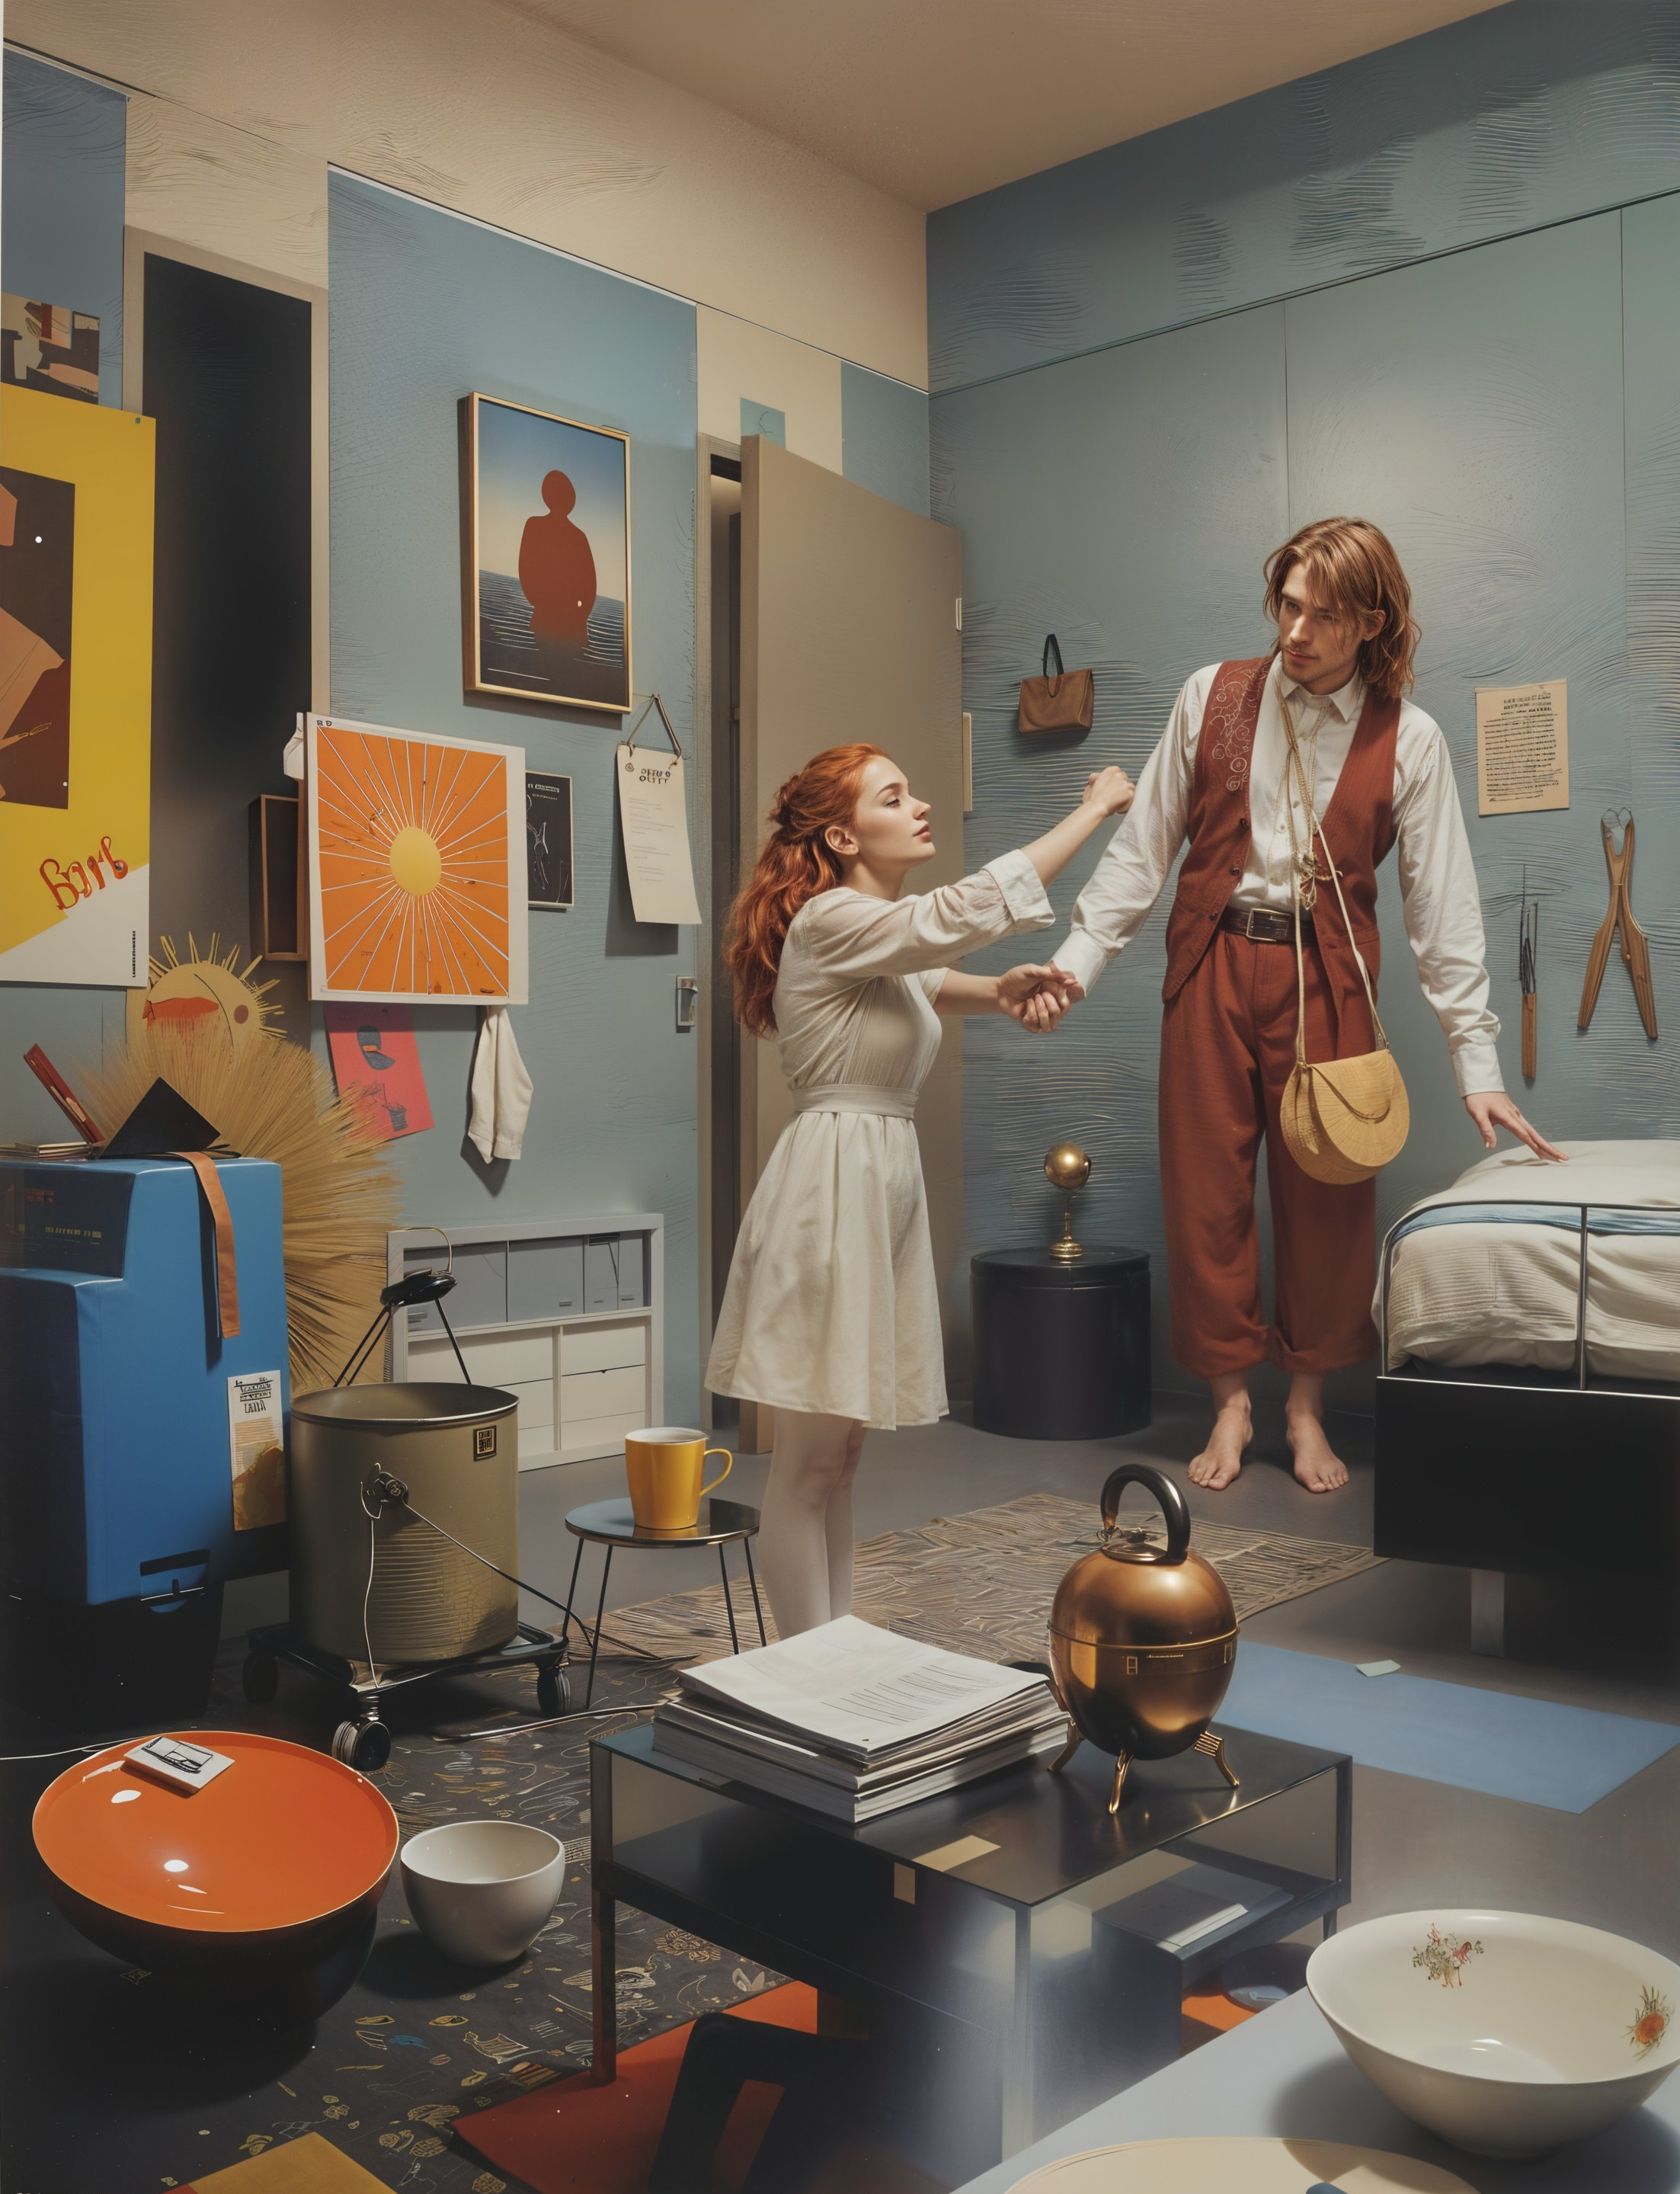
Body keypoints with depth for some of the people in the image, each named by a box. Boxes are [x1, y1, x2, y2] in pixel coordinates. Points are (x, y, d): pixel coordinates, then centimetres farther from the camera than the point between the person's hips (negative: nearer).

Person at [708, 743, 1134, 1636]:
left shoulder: (884, 938, 16)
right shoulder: (831, 921, -13)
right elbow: (975, 905, -19)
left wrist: (1001, 990, 3)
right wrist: (1094, 808, -9)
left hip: (886, 1183, 10)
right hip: (832, 1183, -10)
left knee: (841, 1447, 14)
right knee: (810, 1455, -2)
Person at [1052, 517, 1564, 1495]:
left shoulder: (1408, 740, 0)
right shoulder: (1212, 698, 3)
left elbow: (1444, 906, 0)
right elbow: (1144, 849, 4)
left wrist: (1479, 1065, -4)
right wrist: (1078, 958, -6)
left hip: (1324, 979, -1)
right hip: (1213, 966, 1)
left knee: (1327, 1198, 4)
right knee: (1206, 1192, 4)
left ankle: (1308, 1407, 23)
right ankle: (1231, 1402, 20)